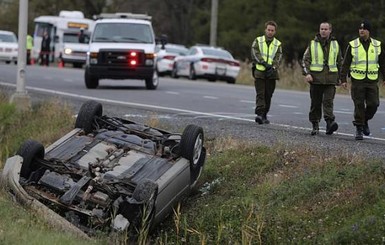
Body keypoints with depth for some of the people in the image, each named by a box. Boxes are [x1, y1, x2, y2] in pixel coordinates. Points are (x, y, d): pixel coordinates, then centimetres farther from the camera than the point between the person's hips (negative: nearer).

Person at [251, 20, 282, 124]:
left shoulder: (278, 44, 11)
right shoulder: (258, 41, 7)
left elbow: (278, 58, 0)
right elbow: (255, 54, -6)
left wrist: (273, 68, -19)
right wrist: (264, 63, -19)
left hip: (271, 73, 2)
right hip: (259, 72, -2)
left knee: (268, 95, 7)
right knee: (260, 94, -11)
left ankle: (264, 115, 17)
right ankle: (259, 114, -20)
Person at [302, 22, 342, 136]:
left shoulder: (335, 44, 11)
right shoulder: (312, 44, 7)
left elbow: (340, 61, 18)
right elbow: (305, 59, 3)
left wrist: (340, 77, 15)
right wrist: (307, 73, -10)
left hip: (331, 79, 0)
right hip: (316, 78, 0)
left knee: (328, 101, -14)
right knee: (315, 103, 5)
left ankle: (330, 123, -25)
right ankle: (315, 125, 14)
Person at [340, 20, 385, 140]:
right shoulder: (353, 45, 1)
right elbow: (345, 64, 1)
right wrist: (343, 79, -5)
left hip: (372, 81, 2)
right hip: (357, 81, -2)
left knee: (373, 104, -4)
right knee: (359, 105, -2)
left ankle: (365, 121, 24)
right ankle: (359, 129, 7)